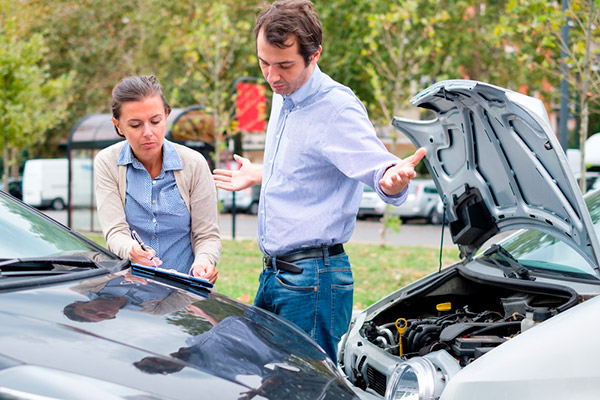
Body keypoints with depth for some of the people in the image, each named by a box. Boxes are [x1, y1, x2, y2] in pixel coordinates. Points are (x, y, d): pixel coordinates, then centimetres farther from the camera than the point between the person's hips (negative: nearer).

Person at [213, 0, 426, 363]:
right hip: (273, 273, 9)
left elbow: (377, 167, -25)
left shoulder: (338, 107, -16)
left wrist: (394, 177, -48)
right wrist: (259, 176, 40)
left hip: (313, 280, -9)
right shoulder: (283, 98, 12)